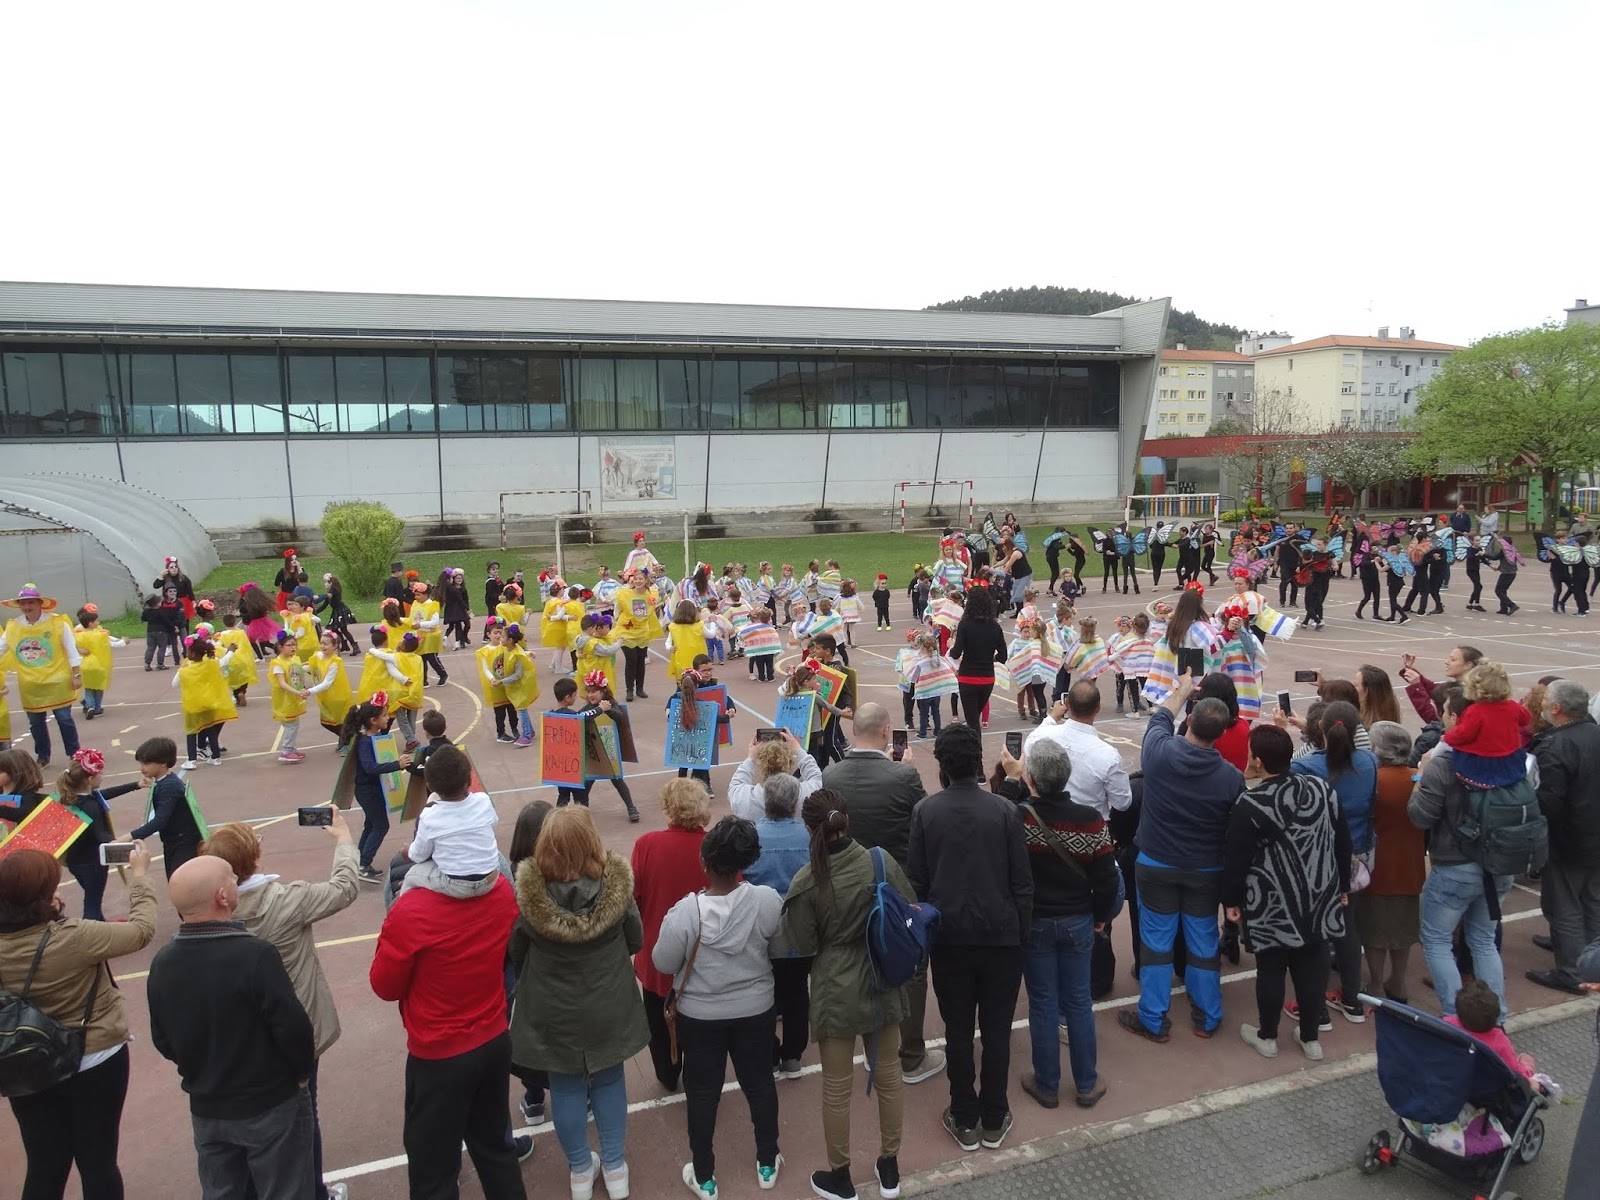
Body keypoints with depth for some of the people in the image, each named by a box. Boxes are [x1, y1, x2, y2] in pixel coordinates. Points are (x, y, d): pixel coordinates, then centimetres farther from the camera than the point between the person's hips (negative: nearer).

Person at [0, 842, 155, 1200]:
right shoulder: (74, 938, -27)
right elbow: (142, 929, -14)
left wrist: (53, 914, 0)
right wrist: (139, 875, -2)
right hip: (95, 1064, -4)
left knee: (44, 1169, 18)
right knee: (98, 1163, 13)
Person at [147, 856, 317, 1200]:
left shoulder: (162, 963, -7)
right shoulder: (254, 954, -28)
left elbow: (163, 1041, 5)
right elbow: (294, 1028, -24)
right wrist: (304, 1072, -4)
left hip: (206, 1110, 6)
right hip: (271, 1106, -6)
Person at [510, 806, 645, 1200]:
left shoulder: (528, 893, -23)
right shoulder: (616, 886, -22)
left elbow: (515, 953, -7)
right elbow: (635, 941, -5)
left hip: (553, 1010, 0)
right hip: (608, 1005, 1)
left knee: (565, 1087, 20)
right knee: (609, 1080, 21)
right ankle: (614, 1168, 34)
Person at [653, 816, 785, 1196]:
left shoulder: (685, 911, -28)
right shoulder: (768, 901, -22)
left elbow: (663, 964, -13)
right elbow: (780, 948, -4)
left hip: (700, 1015, -2)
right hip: (755, 1009, 2)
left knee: (702, 1093, 17)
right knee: (760, 1083, 21)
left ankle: (704, 1177, 33)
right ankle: (767, 1164, 38)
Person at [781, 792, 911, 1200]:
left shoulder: (807, 881, -20)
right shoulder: (882, 861, -13)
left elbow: (803, 945, -10)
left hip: (835, 991, -3)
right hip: (883, 982, 3)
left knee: (837, 1087, 14)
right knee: (888, 1075, 20)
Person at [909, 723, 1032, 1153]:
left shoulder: (925, 811, -7)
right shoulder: (1005, 811, -9)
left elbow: (915, 878, -3)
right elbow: (1022, 881, -5)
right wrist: (1022, 932, 6)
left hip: (948, 936, 0)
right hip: (1001, 934, 0)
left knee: (957, 1030, 12)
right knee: (997, 1029, 12)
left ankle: (964, 1121, 22)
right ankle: (993, 1121, 23)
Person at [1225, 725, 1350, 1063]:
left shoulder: (1250, 804, -19)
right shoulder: (1323, 789, -2)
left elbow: (1237, 858, -13)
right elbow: (1343, 842, 7)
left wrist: (1231, 899, 0)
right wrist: (1342, 886, 19)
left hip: (1272, 905, -5)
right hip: (1317, 899, 5)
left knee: (1271, 969, 9)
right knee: (1311, 968, 14)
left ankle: (1267, 1036, 23)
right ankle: (1310, 1038, 27)